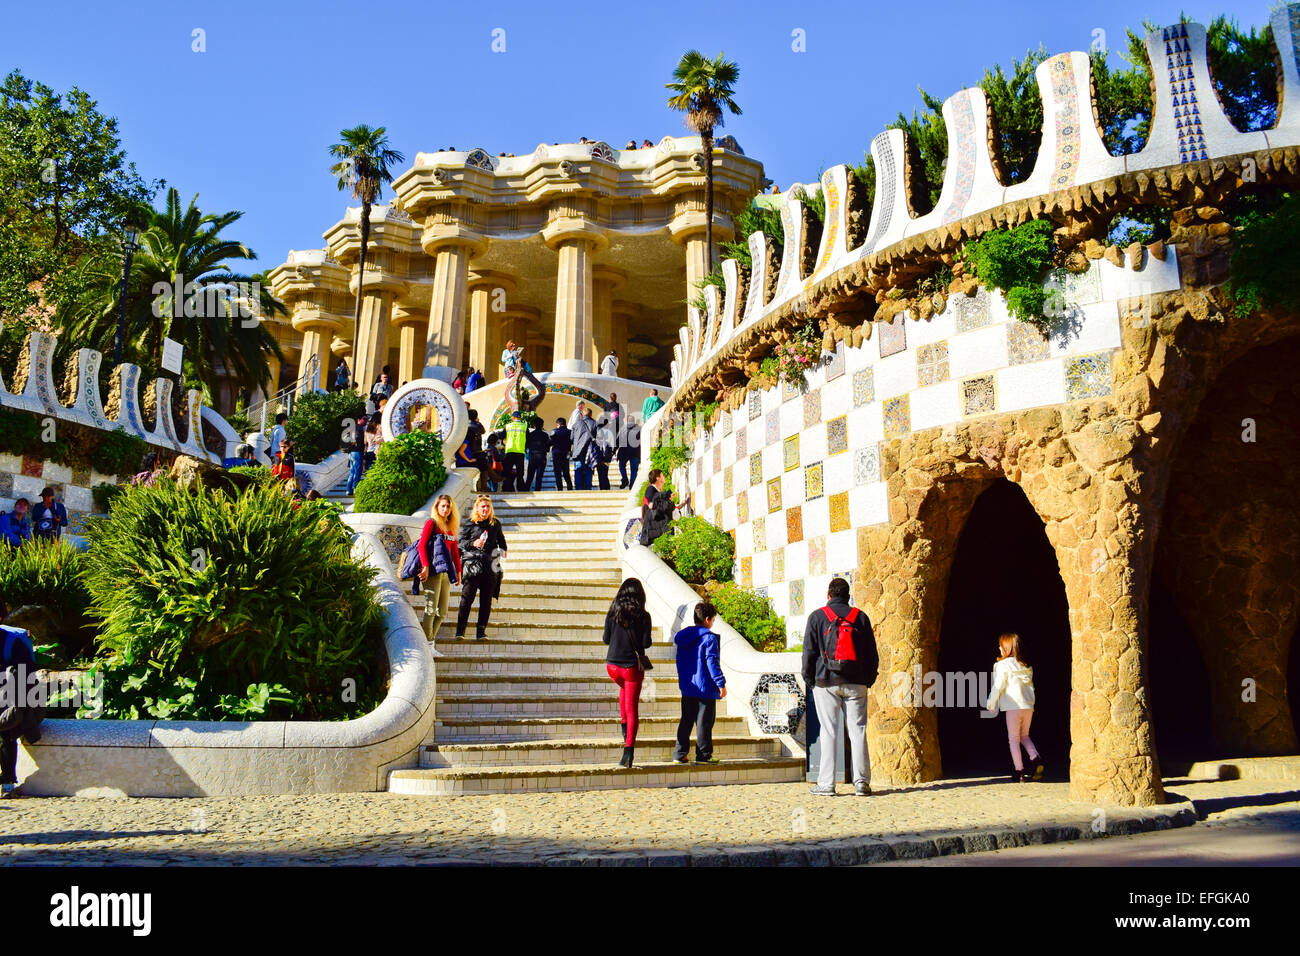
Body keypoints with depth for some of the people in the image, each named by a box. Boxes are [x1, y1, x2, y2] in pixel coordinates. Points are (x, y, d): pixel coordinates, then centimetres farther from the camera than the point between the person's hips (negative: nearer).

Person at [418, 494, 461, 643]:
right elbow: (422, 545, -8)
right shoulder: (432, 523, -1)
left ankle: (430, 640, 14)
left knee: (442, 612, 7)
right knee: (431, 609, -10)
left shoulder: (451, 527, 18)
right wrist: (425, 566, -17)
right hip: (433, 570, -7)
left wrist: (458, 571, 17)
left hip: (446, 572, 7)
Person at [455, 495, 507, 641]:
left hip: (491, 565, 3)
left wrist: (503, 550, 11)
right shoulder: (470, 523, 4)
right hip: (473, 563, -3)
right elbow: (460, 542, 3)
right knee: (467, 596, -10)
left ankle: (481, 631, 6)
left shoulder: (495, 523, 12)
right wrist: (474, 543, -13)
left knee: (486, 599, 1)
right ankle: (460, 631, -6)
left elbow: (501, 539, 27)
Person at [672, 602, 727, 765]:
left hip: (687, 688, 7)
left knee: (686, 721, 13)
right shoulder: (709, 638, -12)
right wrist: (721, 684, -13)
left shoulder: (682, 637, 11)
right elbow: (712, 663, -16)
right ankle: (703, 755, 4)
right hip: (705, 688, -7)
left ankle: (679, 754, 12)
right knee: (704, 721, 0)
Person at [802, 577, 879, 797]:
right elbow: (872, 653, 8)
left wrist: (809, 680, 9)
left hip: (826, 682, -1)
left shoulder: (817, 616, 2)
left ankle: (826, 784, 1)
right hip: (856, 683, 2)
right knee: (858, 731, 4)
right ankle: (861, 782, 2)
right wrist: (869, 679, 15)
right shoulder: (860, 616, 8)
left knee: (829, 732, 1)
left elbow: (809, 652, 1)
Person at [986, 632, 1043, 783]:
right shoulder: (1026, 665, 12)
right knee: (1024, 736, 20)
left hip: (1013, 707, -6)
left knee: (1013, 739, 3)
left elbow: (998, 686, -6)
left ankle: (1019, 771, -1)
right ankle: (1036, 759, -2)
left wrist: (991, 704, 4)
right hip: (1028, 706, 6)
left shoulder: (1003, 665, -6)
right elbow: (1030, 685, 13)